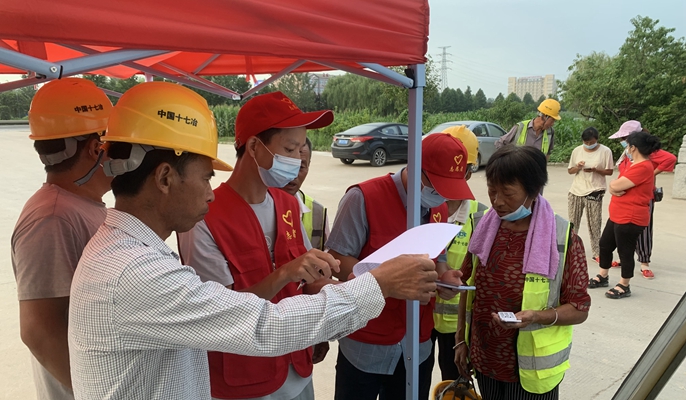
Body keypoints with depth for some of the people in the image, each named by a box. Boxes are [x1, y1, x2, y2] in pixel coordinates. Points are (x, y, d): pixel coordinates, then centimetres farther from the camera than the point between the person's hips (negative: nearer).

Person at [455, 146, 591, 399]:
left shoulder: (563, 239, -16)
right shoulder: (485, 228, -3)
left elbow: (579, 309, -11)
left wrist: (537, 316, -28)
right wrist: (461, 340, 7)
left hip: (530, 368, -4)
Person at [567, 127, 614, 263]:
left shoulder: (605, 151, -5)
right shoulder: (577, 151, 4)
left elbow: (609, 171, -3)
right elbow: (570, 170, 9)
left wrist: (594, 170, -19)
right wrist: (577, 168, -13)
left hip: (594, 192, -3)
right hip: (576, 191, 3)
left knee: (594, 225, 1)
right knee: (572, 223, 10)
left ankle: (597, 253, 8)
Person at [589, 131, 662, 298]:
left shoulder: (642, 167, -21)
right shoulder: (637, 164, 14)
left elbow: (616, 186, -25)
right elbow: (614, 186, 11)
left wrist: (615, 185, -3)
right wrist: (616, 188, -10)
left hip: (630, 219, -10)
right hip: (618, 216, 10)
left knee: (625, 252, 2)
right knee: (605, 245, 17)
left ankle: (624, 286, 17)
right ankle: (603, 277, 32)